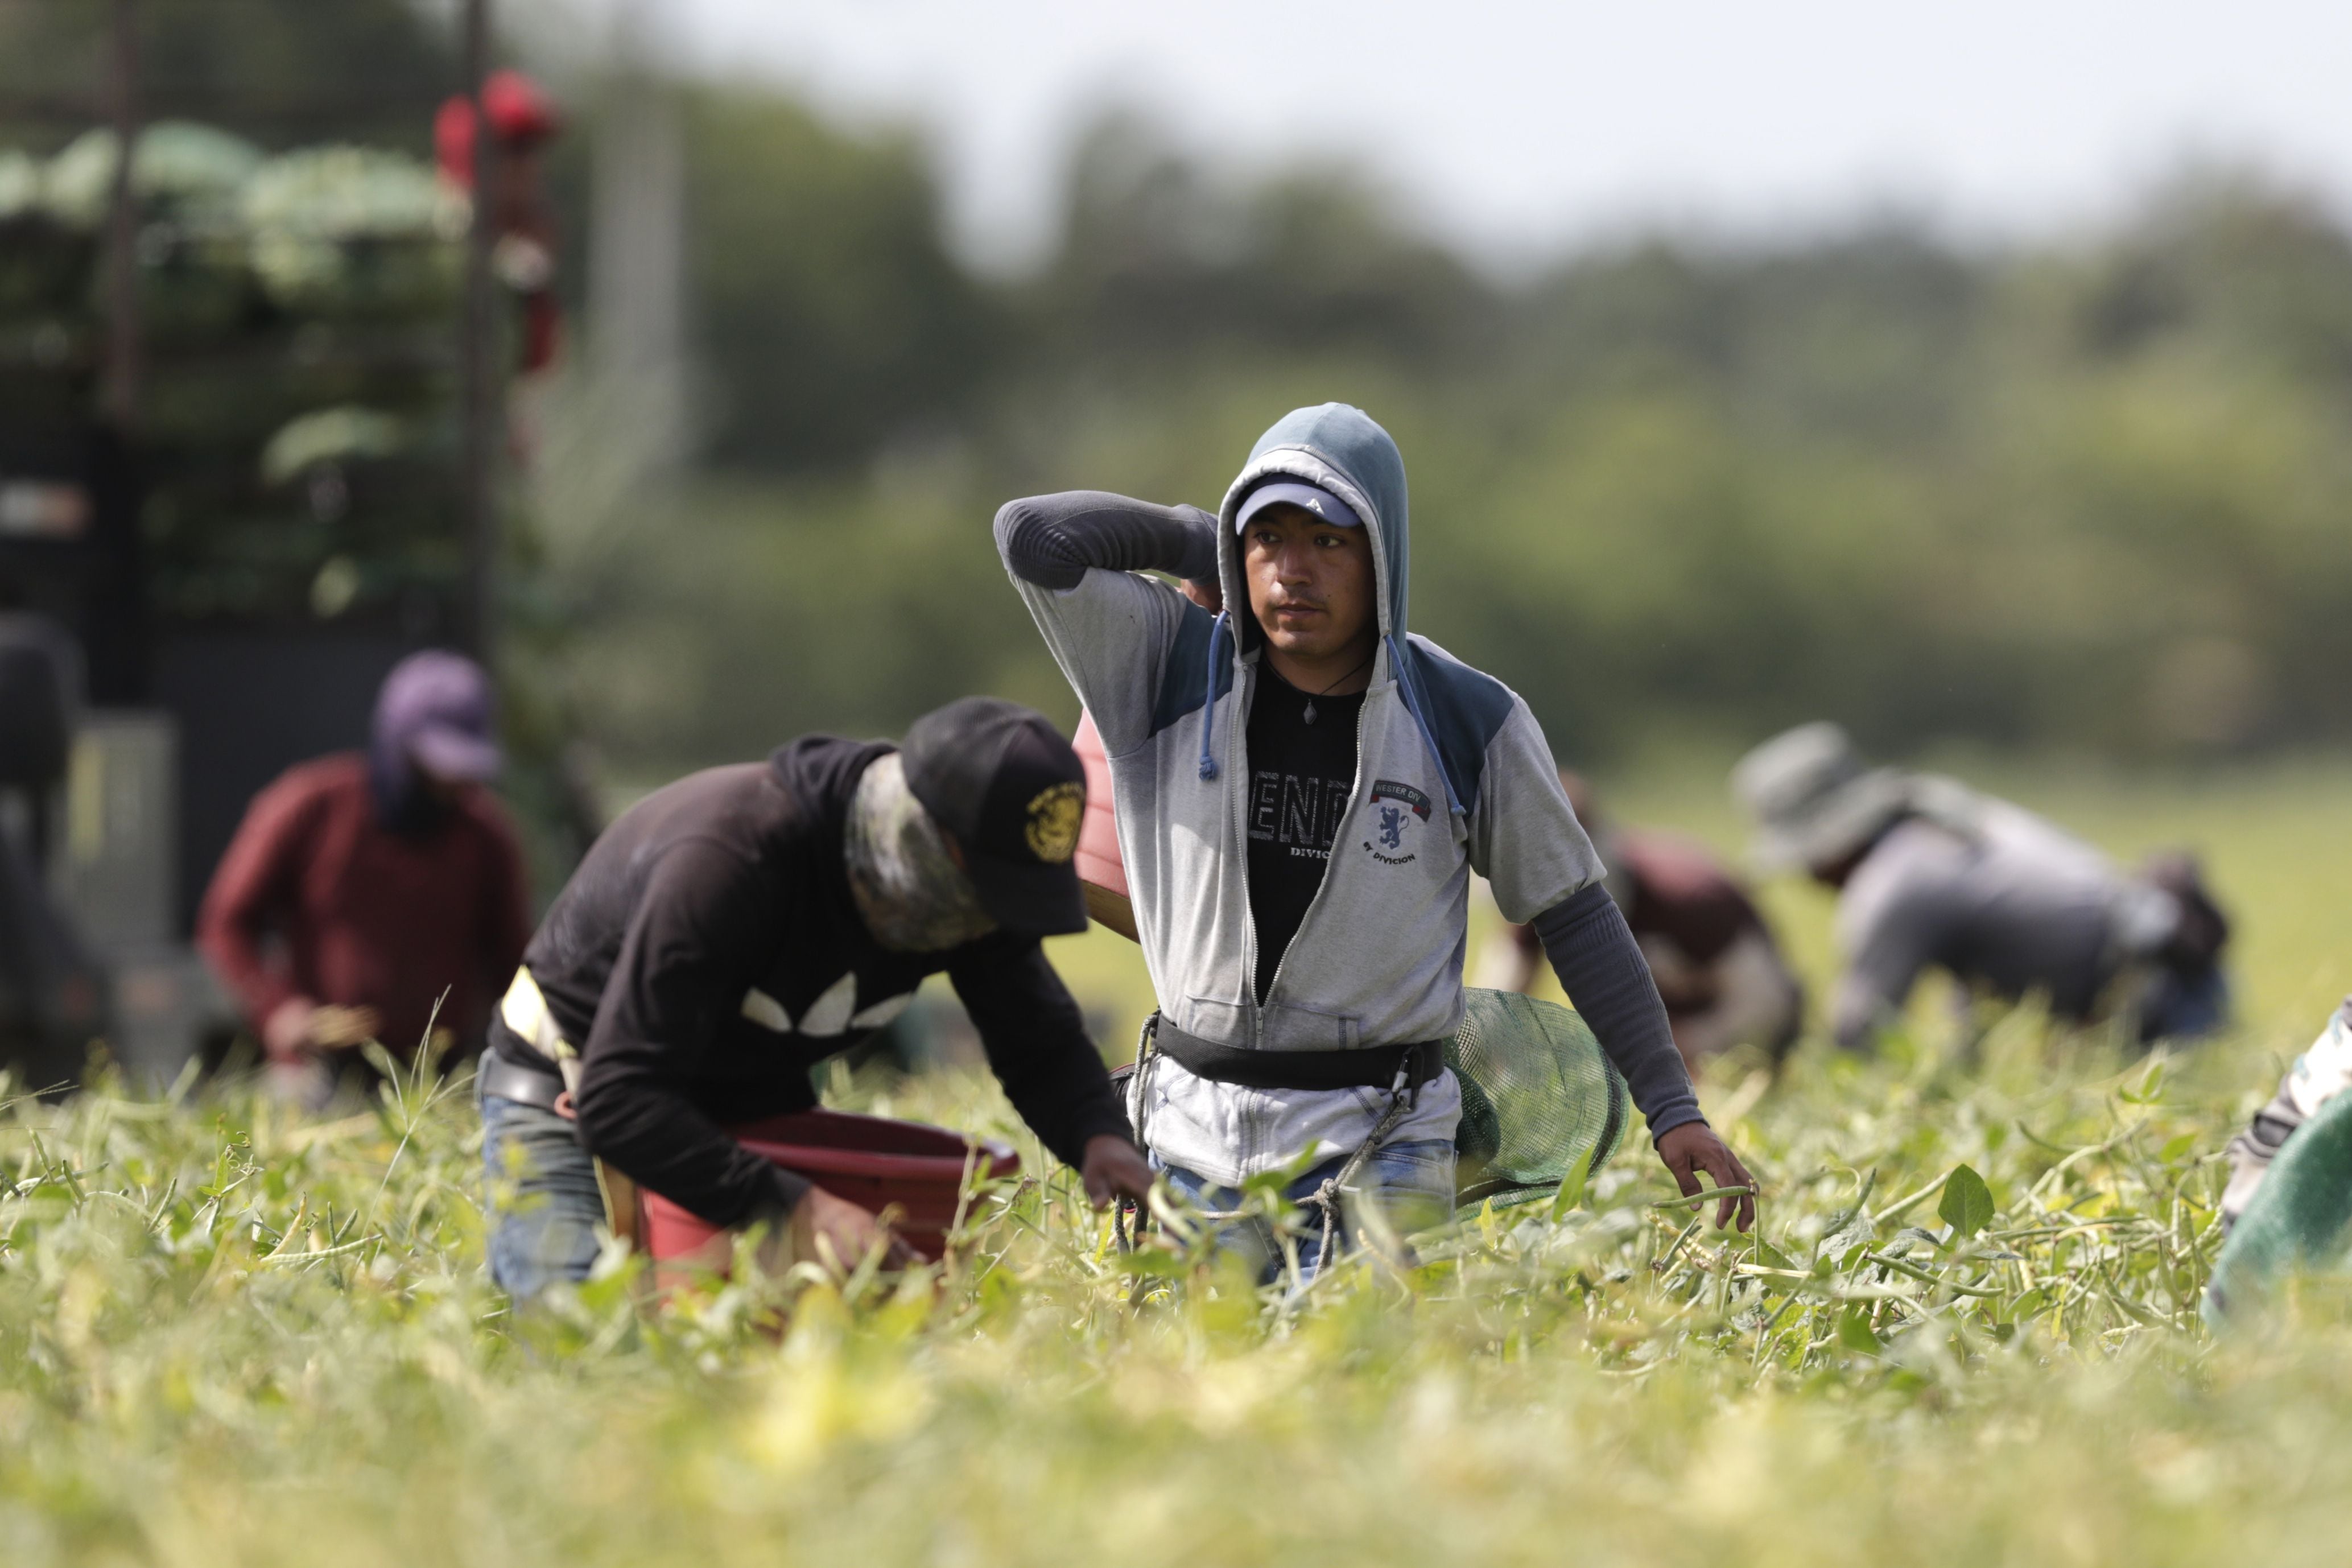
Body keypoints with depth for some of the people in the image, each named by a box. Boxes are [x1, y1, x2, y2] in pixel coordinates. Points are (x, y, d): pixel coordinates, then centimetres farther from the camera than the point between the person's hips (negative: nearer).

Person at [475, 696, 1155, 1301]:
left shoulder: (979, 881, -18)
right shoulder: (732, 857, -39)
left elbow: (1041, 1042, -2)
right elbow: (616, 1102, -43)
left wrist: (1099, 1136, -27)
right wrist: (787, 1206, -54)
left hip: (749, 1102, 6)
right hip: (573, 1096, -6)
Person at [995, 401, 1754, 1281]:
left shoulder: (1469, 721, -4)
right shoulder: (1169, 666, -3)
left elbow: (1572, 912, 4)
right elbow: (1035, 539, -15)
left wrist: (1672, 1109, 1)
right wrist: (1201, 548, -1)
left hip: (1375, 1142, -2)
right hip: (1195, 1133, 2)